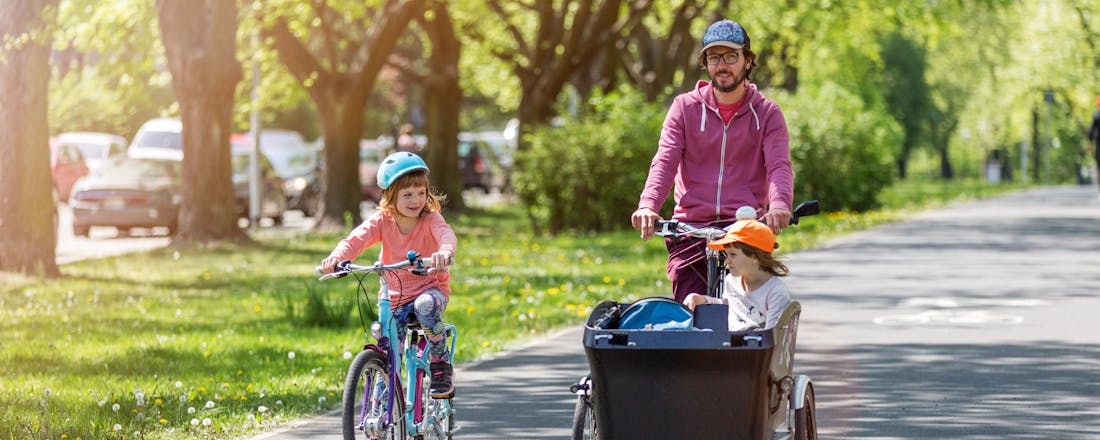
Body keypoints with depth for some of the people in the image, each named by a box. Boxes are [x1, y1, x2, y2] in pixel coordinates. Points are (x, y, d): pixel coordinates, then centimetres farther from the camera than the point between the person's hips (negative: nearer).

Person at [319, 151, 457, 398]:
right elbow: (357, 238, -24)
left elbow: (446, 234, -35)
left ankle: (442, 364, -19)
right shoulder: (383, 220, -8)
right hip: (395, 299, 3)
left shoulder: (430, 219, -13)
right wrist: (337, 257, -46)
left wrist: (445, 251, -61)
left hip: (430, 289, -3)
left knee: (425, 307, -38)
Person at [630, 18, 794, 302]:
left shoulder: (766, 113, 8)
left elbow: (779, 166, -7)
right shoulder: (685, 108, 10)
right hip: (690, 229, 1)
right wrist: (647, 206, -23)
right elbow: (665, 161, -3)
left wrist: (780, 205, -30)